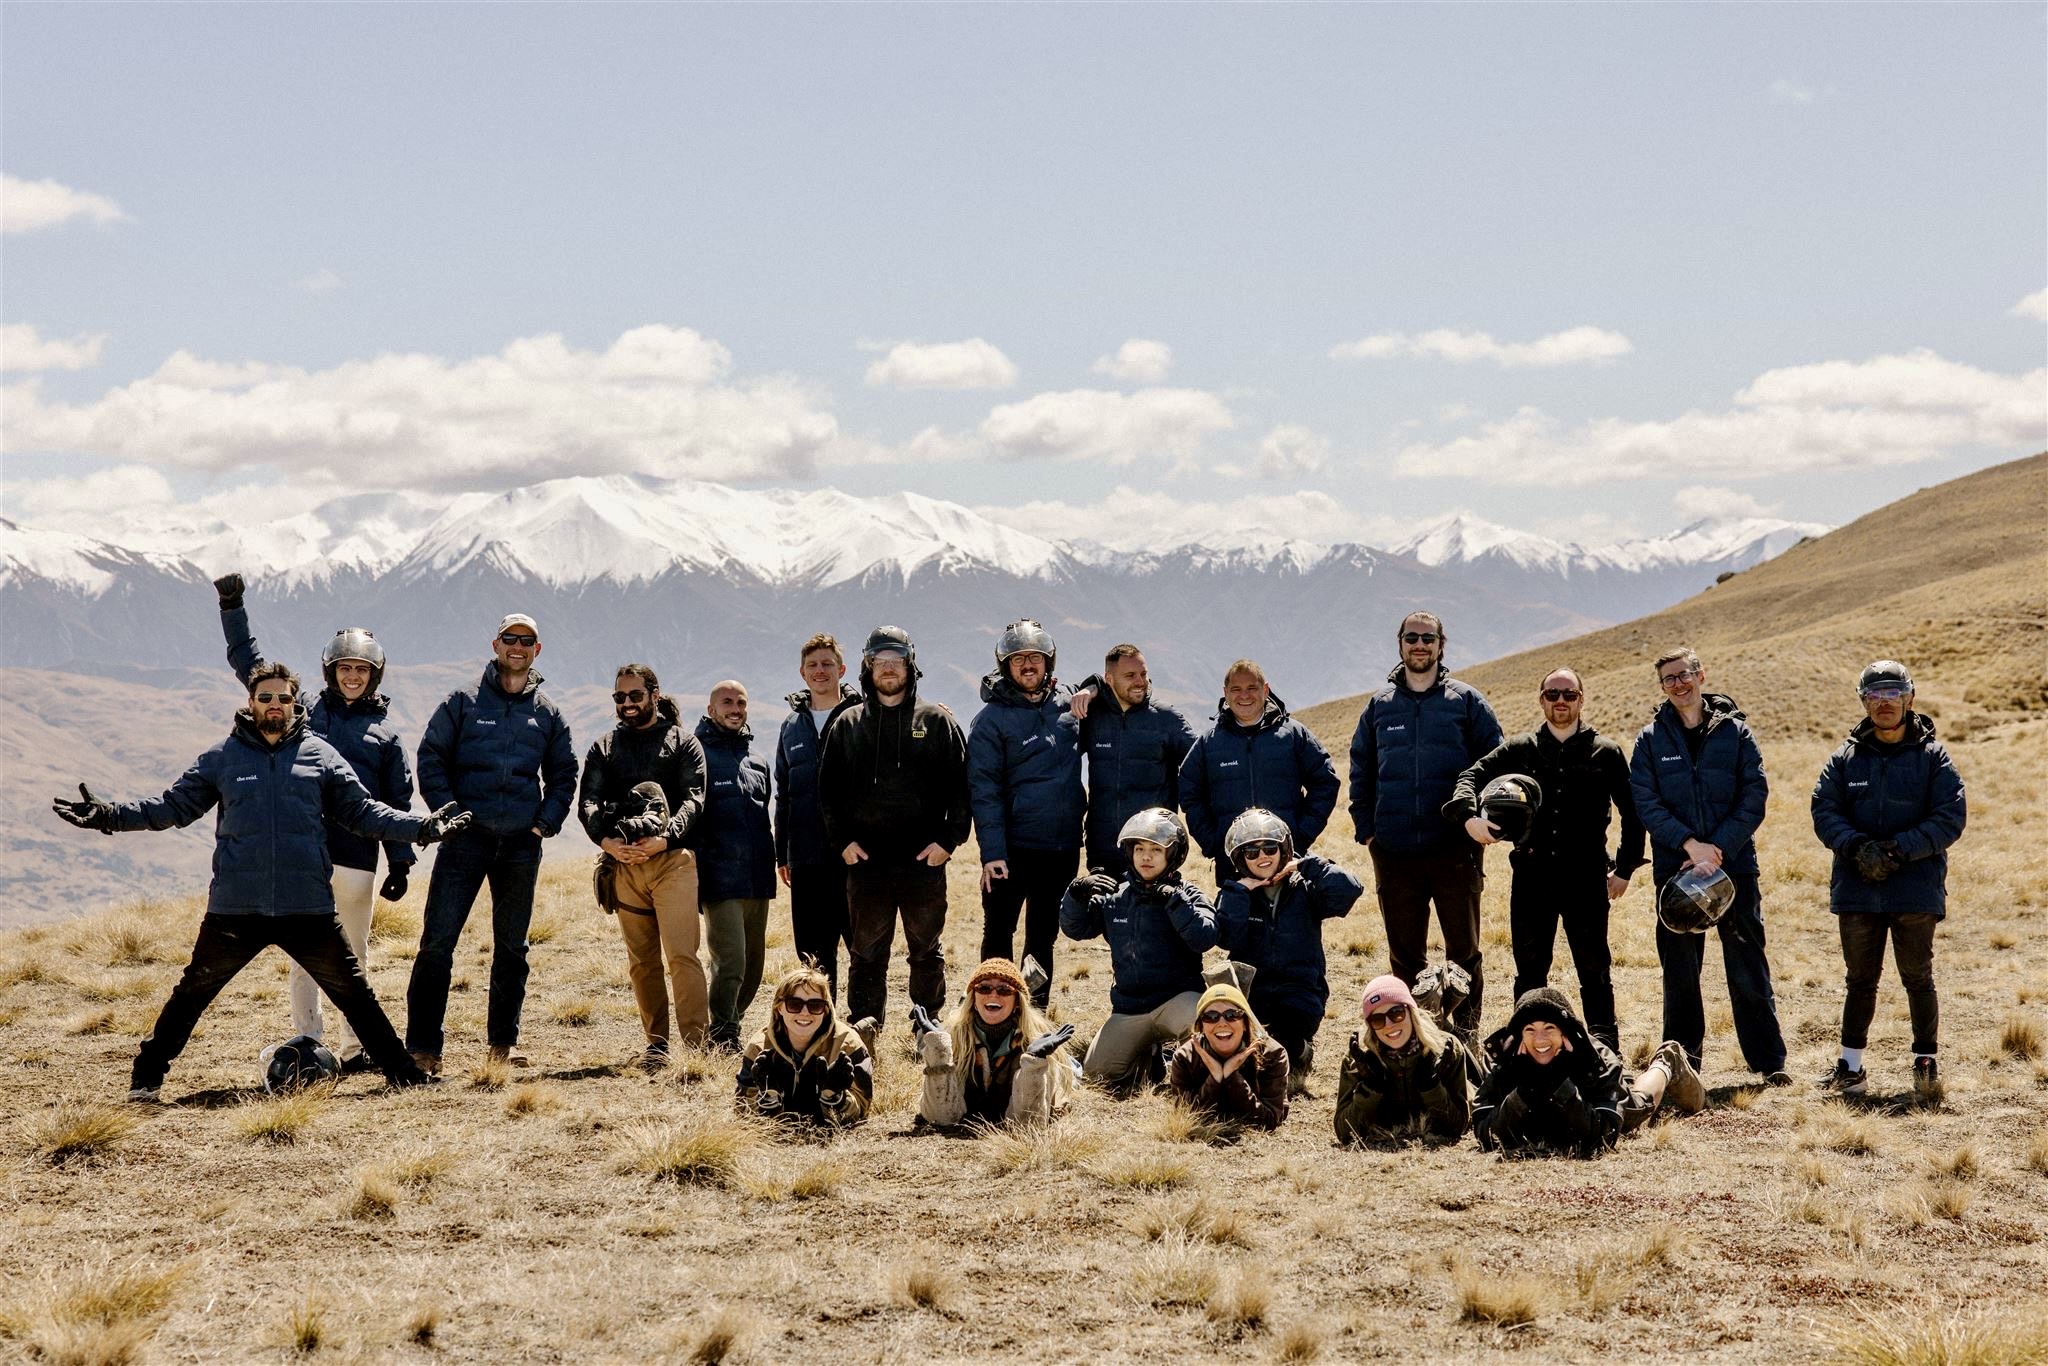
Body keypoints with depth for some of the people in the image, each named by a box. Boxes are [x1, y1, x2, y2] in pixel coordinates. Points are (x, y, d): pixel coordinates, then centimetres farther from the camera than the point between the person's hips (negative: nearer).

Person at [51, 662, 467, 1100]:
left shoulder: (321, 755, 8)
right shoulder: (222, 758, 7)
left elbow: (362, 811, 9)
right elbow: (174, 805, 9)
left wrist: (421, 827, -3)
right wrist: (109, 815, -3)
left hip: (308, 907, 0)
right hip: (234, 908, 0)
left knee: (354, 993, 5)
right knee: (192, 993, 6)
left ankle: (401, 1071, 14)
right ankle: (147, 1076, 19)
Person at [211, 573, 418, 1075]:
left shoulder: (386, 732, 13)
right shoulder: (303, 712, 13)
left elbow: (397, 804, 11)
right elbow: (249, 662, 13)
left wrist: (401, 863, 4)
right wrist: (232, 608, 4)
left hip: (357, 858, 0)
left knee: (353, 953, 5)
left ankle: (352, 1047, 12)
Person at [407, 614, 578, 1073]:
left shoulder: (547, 713, 11)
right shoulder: (464, 702, 3)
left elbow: (564, 775, 16)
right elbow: (431, 758, 2)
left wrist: (546, 822, 3)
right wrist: (449, 811, -8)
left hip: (522, 845, 3)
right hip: (466, 838, -3)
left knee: (512, 945, 10)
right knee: (438, 939, -9)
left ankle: (504, 1040, 21)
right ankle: (422, 1045, -7)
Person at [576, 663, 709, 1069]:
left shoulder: (683, 742, 9)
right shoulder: (604, 748, 17)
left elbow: (693, 799, -3)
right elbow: (588, 802, 5)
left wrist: (664, 839, -19)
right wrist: (606, 841, -15)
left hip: (673, 859, -4)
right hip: (623, 863, 4)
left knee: (682, 954, -12)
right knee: (641, 960, 6)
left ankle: (697, 1043, -16)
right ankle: (656, 1043, 11)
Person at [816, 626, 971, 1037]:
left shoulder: (937, 721, 5)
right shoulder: (847, 723, 9)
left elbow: (961, 785, 3)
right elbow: (828, 788, 10)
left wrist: (948, 840, -6)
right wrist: (842, 840, -1)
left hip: (924, 860, -1)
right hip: (865, 860, 1)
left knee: (927, 951, 8)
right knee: (867, 952, 4)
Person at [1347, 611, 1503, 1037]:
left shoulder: (1467, 701, 3)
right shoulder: (1379, 705, 10)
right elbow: (1360, 772, 15)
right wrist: (1365, 827, 6)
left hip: (1455, 849, -2)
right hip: (1394, 852, 2)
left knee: (1463, 949, 2)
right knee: (1404, 951, 8)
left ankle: (1466, 1031, 9)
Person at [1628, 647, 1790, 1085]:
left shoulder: (1735, 732, 3)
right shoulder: (1651, 740, 4)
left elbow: (1755, 797, -2)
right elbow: (1645, 803, -3)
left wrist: (1719, 847, -13)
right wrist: (1690, 844, -15)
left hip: (1735, 866, -1)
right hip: (1675, 866, 1)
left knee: (1748, 966, 0)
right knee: (1679, 968, 6)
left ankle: (1768, 1060, 6)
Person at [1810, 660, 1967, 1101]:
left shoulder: (1932, 756, 1)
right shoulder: (1845, 757, 7)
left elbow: (1951, 816, -6)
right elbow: (1824, 811, 1)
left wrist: (1901, 848, -17)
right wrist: (1856, 846, -17)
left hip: (1915, 887, -2)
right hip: (1857, 887, 2)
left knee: (1918, 977, 2)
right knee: (1860, 979, 10)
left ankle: (1925, 1063, 12)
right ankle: (1851, 1065, 16)